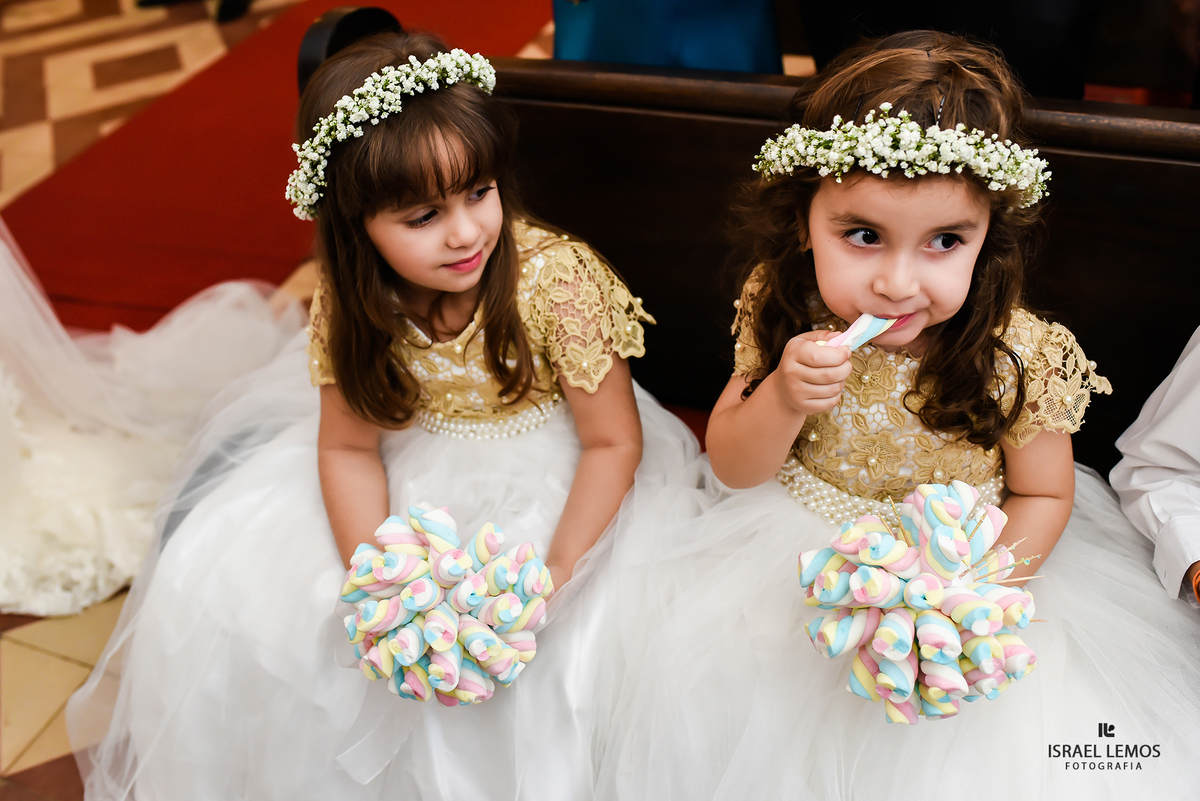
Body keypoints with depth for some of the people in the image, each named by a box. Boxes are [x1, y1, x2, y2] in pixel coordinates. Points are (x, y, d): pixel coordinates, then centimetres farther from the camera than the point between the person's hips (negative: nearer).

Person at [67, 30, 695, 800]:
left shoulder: (558, 279, -27)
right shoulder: (353, 301, -15)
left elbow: (614, 443, -19)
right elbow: (348, 448, -6)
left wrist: (551, 579, -26)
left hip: (542, 477, -3)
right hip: (414, 469, 4)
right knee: (223, 586, -1)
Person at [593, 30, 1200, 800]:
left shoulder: (1020, 359, -22)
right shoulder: (782, 310, -16)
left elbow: (1044, 494, -4)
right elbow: (733, 470, -9)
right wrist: (784, 398, -31)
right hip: (792, 560, 2)